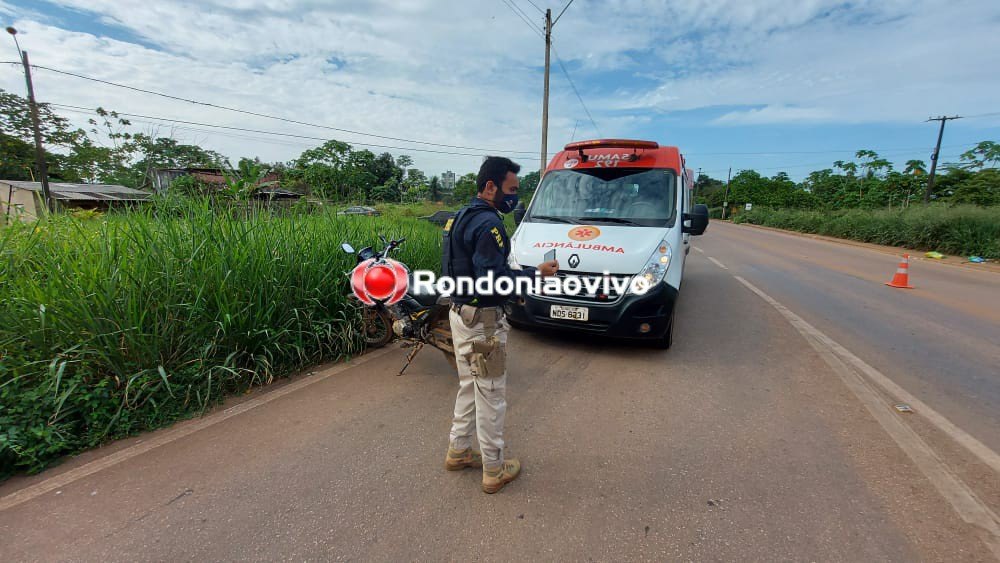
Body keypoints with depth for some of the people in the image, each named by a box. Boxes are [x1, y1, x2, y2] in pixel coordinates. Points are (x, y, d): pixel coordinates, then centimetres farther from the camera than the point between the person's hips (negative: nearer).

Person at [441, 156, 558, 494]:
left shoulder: (462, 216, 11)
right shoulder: (488, 222, -20)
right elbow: (493, 279, -26)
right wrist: (536, 274, -16)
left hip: (460, 312, 10)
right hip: (482, 320, -10)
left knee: (469, 387, 22)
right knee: (491, 396, 4)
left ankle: (458, 451, 37)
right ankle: (494, 471, 20)